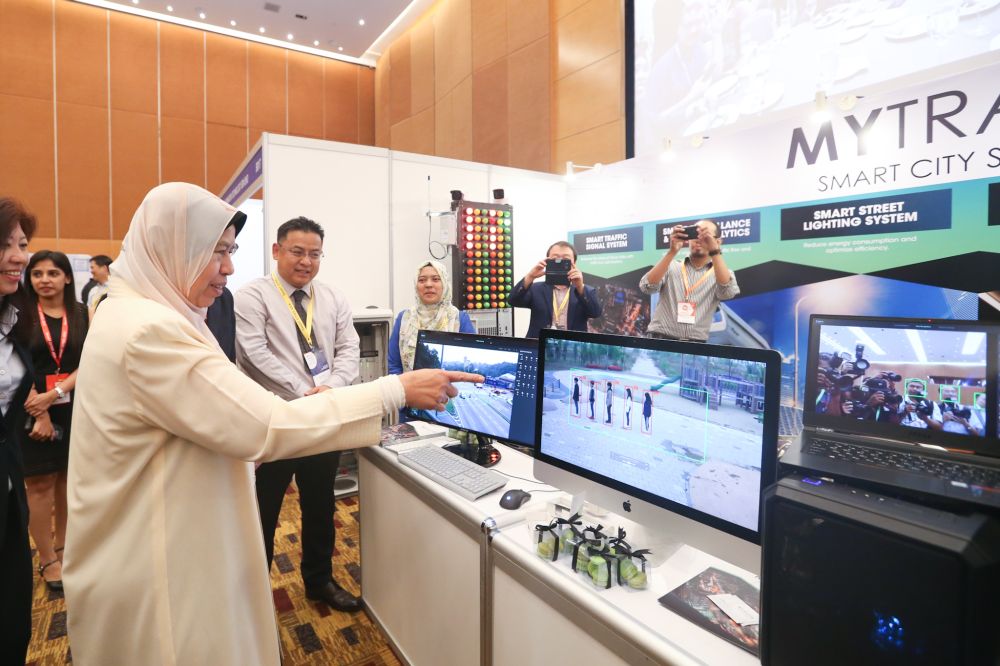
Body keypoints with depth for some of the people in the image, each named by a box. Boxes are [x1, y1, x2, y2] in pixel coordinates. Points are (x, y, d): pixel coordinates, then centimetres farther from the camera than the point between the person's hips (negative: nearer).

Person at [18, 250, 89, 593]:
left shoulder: (82, 314, 2)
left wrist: (54, 394, -16)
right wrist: (39, 412, -13)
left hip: (75, 409, 2)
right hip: (32, 410, -2)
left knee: (67, 478, 11)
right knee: (41, 483, 2)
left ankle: (62, 546, 26)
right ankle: (47, 560, 13)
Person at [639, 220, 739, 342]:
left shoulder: (722, 274, 9)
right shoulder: (671, 267, 9)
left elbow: (728, 292, -12)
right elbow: (646, 287, -9)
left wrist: (714, 250, -18)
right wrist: (672, 251, -16)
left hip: (696, 343, 1)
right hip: (660, 338, -1)